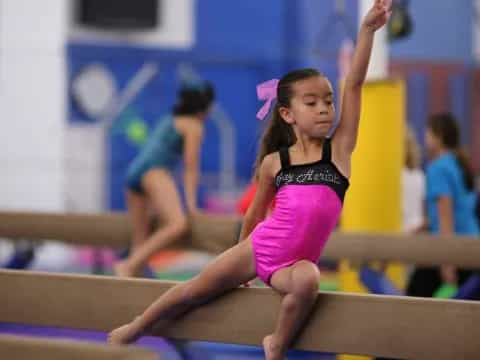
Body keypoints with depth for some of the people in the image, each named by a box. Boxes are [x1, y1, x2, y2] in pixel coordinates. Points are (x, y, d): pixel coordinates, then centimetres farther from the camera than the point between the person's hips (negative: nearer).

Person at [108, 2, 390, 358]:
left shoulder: (339, 149, -7)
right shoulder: (274, 162, -2)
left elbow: (354, 85, -16)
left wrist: (368, 30, -24)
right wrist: (243, 256, 23)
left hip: (293, 262, -2)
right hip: (258, 247, 2)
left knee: (308, 279, -36)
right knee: (194, 291, 8)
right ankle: (133, 330, 33)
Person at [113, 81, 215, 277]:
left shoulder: (168, 121, 34)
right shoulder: (194, 126, 10)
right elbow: (190, 169, 5)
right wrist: (191, 204, 4)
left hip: (133, 172, 9)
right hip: (153, 171, -9)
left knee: (140, 243, 9)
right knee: (178, 224, -26)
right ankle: (128, 266, -36)